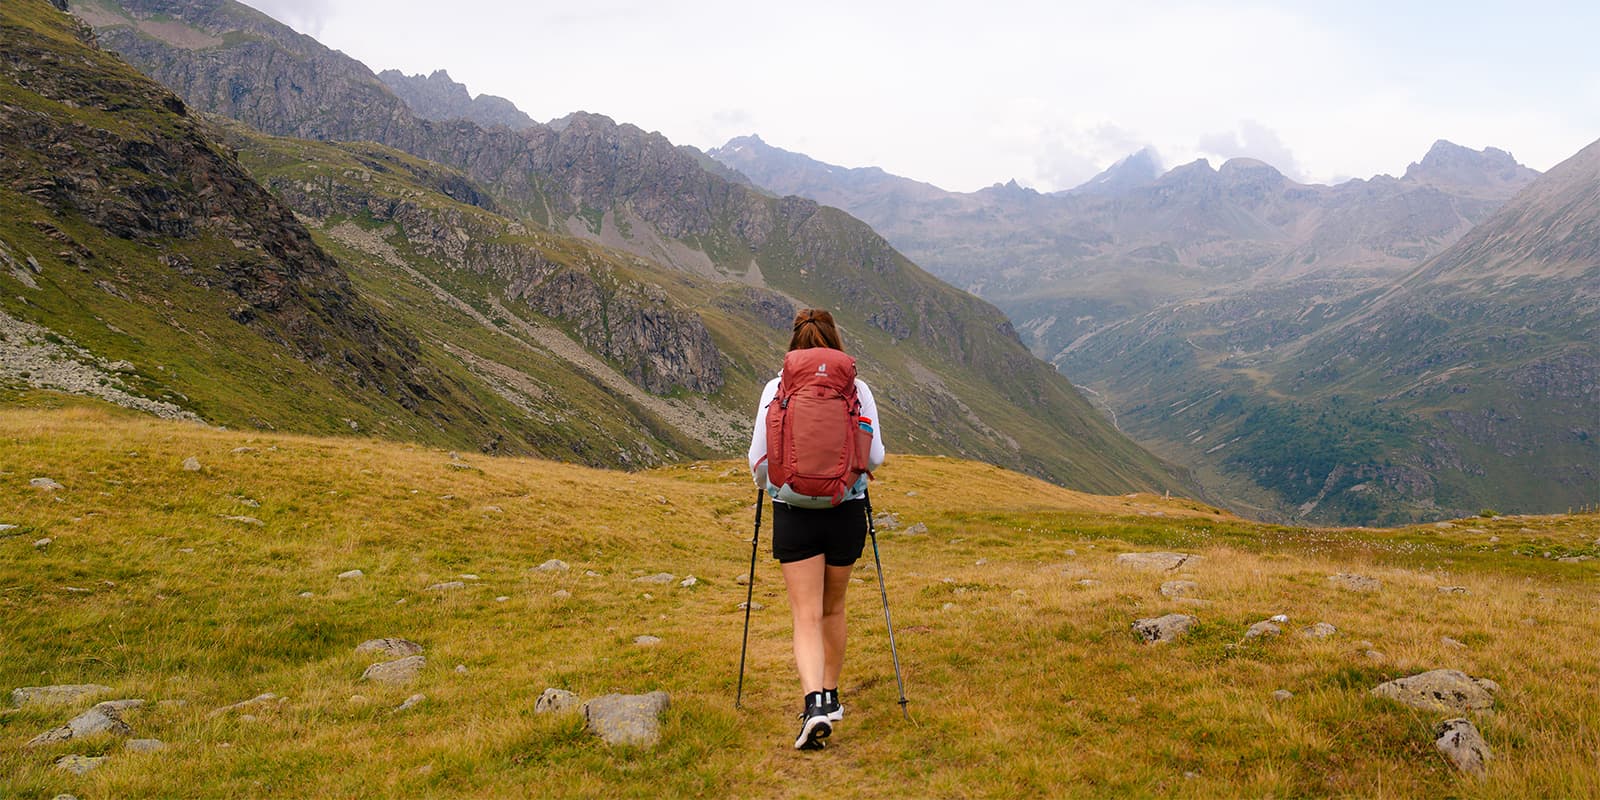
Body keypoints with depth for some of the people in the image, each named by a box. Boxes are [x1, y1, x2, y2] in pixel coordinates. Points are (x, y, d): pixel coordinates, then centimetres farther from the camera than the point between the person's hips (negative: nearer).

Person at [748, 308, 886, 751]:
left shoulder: (776, 389, -3)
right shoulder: (857, 389, -2)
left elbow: (759, 458, -1)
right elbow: (875, 457, 0)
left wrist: (767, 486, 22)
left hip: (793, 514, -2)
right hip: (846, 512, 2)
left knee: (806, 616, 0)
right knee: (833, 608, 20)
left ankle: (815, 703, -18)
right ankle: (830, 695, 33)